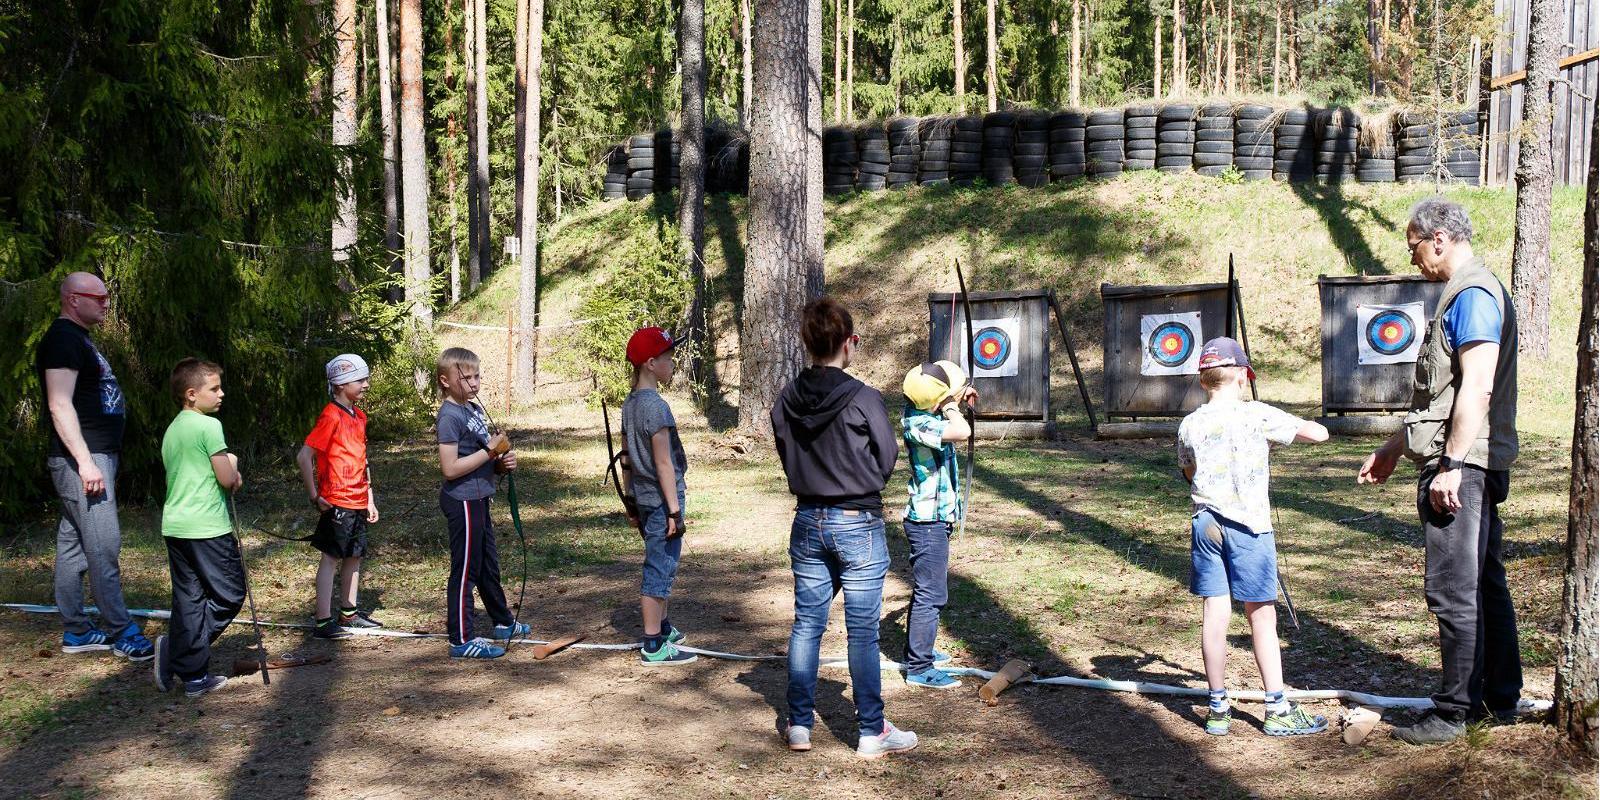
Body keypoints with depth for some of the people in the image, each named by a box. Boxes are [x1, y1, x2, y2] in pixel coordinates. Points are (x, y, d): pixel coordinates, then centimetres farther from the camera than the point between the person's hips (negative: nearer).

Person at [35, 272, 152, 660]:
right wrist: (85, 461, -24)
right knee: (103, 545, -9)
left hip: (94, 456, 10)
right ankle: (121, 632, -6)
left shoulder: (79, 339, 20)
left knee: (73, 546, 12)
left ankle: (76, 631, 16)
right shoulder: (63, 339, -12)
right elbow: (60, 405, -20)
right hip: (82, 459, -10)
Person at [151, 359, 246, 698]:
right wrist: (232, 465, 9)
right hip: (207, 528, -8)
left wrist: (230, 473, 11)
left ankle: (193, 676, 9)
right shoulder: (209, 426, -12)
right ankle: (174, 646, -8)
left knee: (188, 599, 9)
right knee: (229, 594, 3)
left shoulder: (171, 430, 15)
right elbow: (227, 479, -12)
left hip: (174, 526, 8)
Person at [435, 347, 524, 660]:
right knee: (465, 570, -3)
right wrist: (490, 451, -21)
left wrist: (502, 463, 2)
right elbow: (450, 468, -24)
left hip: (478, 498, 9)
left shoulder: (474, 408, 11)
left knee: (489, 564, 22)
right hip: (462, 501, -9)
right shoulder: (450, 415, -18)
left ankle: (503, 622, 37)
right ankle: (462, 640, 4)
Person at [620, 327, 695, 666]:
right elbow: (664, 464, -19)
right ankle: (653, 647, 2)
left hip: (643, 499, 9)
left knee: (659, 567, 21)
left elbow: (627, 460, 15)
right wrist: (675, 509, -16)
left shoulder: (629, 405, 9)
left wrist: (633, 503, 21)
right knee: (660, 569, -3)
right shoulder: (656, 406, -18)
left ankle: (662, 628, 34)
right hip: (661, 499, -9)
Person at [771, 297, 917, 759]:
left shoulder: (786, 401, -1)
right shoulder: (863, 399, -16)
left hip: (807, 522, 5)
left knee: (806, 625, 13)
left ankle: (799, 724, 21)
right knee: (863, 632, 3)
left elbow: (786, 458, 9)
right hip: (859, 525, -5)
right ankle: (872, 733, 10)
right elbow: (887, 460, -6)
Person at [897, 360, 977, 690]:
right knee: (930, 595, -5)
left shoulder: (924, 411, 3)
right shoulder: (917, 423, -25)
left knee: (929, 591, 21)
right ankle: (919, 669, 0)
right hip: (928, 522, -10)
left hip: (934, 518, 10)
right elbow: (962, 431, -41)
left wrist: (959, 400, 9)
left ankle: (918, 651, 34)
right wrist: (950, 406, -23)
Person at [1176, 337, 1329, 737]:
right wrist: (1287, 430, 15)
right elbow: (1320, 433, -3)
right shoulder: (1258, 415, -7)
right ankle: (1278, 711, 9)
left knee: (1214, 613, 6)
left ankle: (1218, 709, 11)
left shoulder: (1190, 425, 4)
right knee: (1262, 615, 3)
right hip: (1248, 524, -4)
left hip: (1205, 523, 4)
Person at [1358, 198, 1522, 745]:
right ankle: (1500, 700, 24)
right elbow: (1440, 395, 25)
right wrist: (1393, 450, 27)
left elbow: (1477, 388, -22)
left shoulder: (1472, 295, -13)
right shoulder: (1467, 293, 20)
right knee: (1484, 583, 15)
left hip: (1462, 468, -11)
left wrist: (1451, 465, -24)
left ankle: (1454, 711, 1)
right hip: (1478, 468, 11)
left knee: (1453, 590, -6)